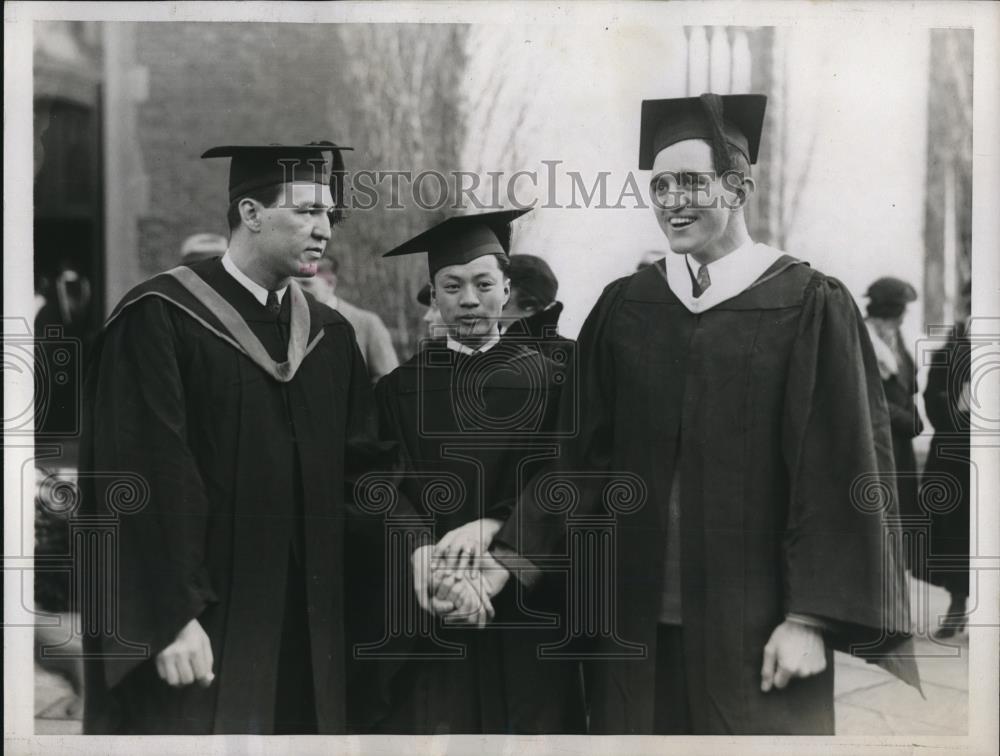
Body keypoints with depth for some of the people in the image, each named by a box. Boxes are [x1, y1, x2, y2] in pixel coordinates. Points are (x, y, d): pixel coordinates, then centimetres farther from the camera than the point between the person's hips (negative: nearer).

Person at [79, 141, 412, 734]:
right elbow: (144, 478, -14)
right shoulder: (159, 318, -8)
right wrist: (172, 617, -18)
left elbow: (366, 465, 10)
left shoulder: (331, 335, 12)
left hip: (307, 633, 6)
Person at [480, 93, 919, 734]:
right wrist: (513, 559, -4)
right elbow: (578, 450, 6)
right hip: (637, 617, 4)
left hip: (753, 628, -3)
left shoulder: (808, 308, -5)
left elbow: (838, 471, -8)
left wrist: (810, 618, -12)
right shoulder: (624, 308, 7)